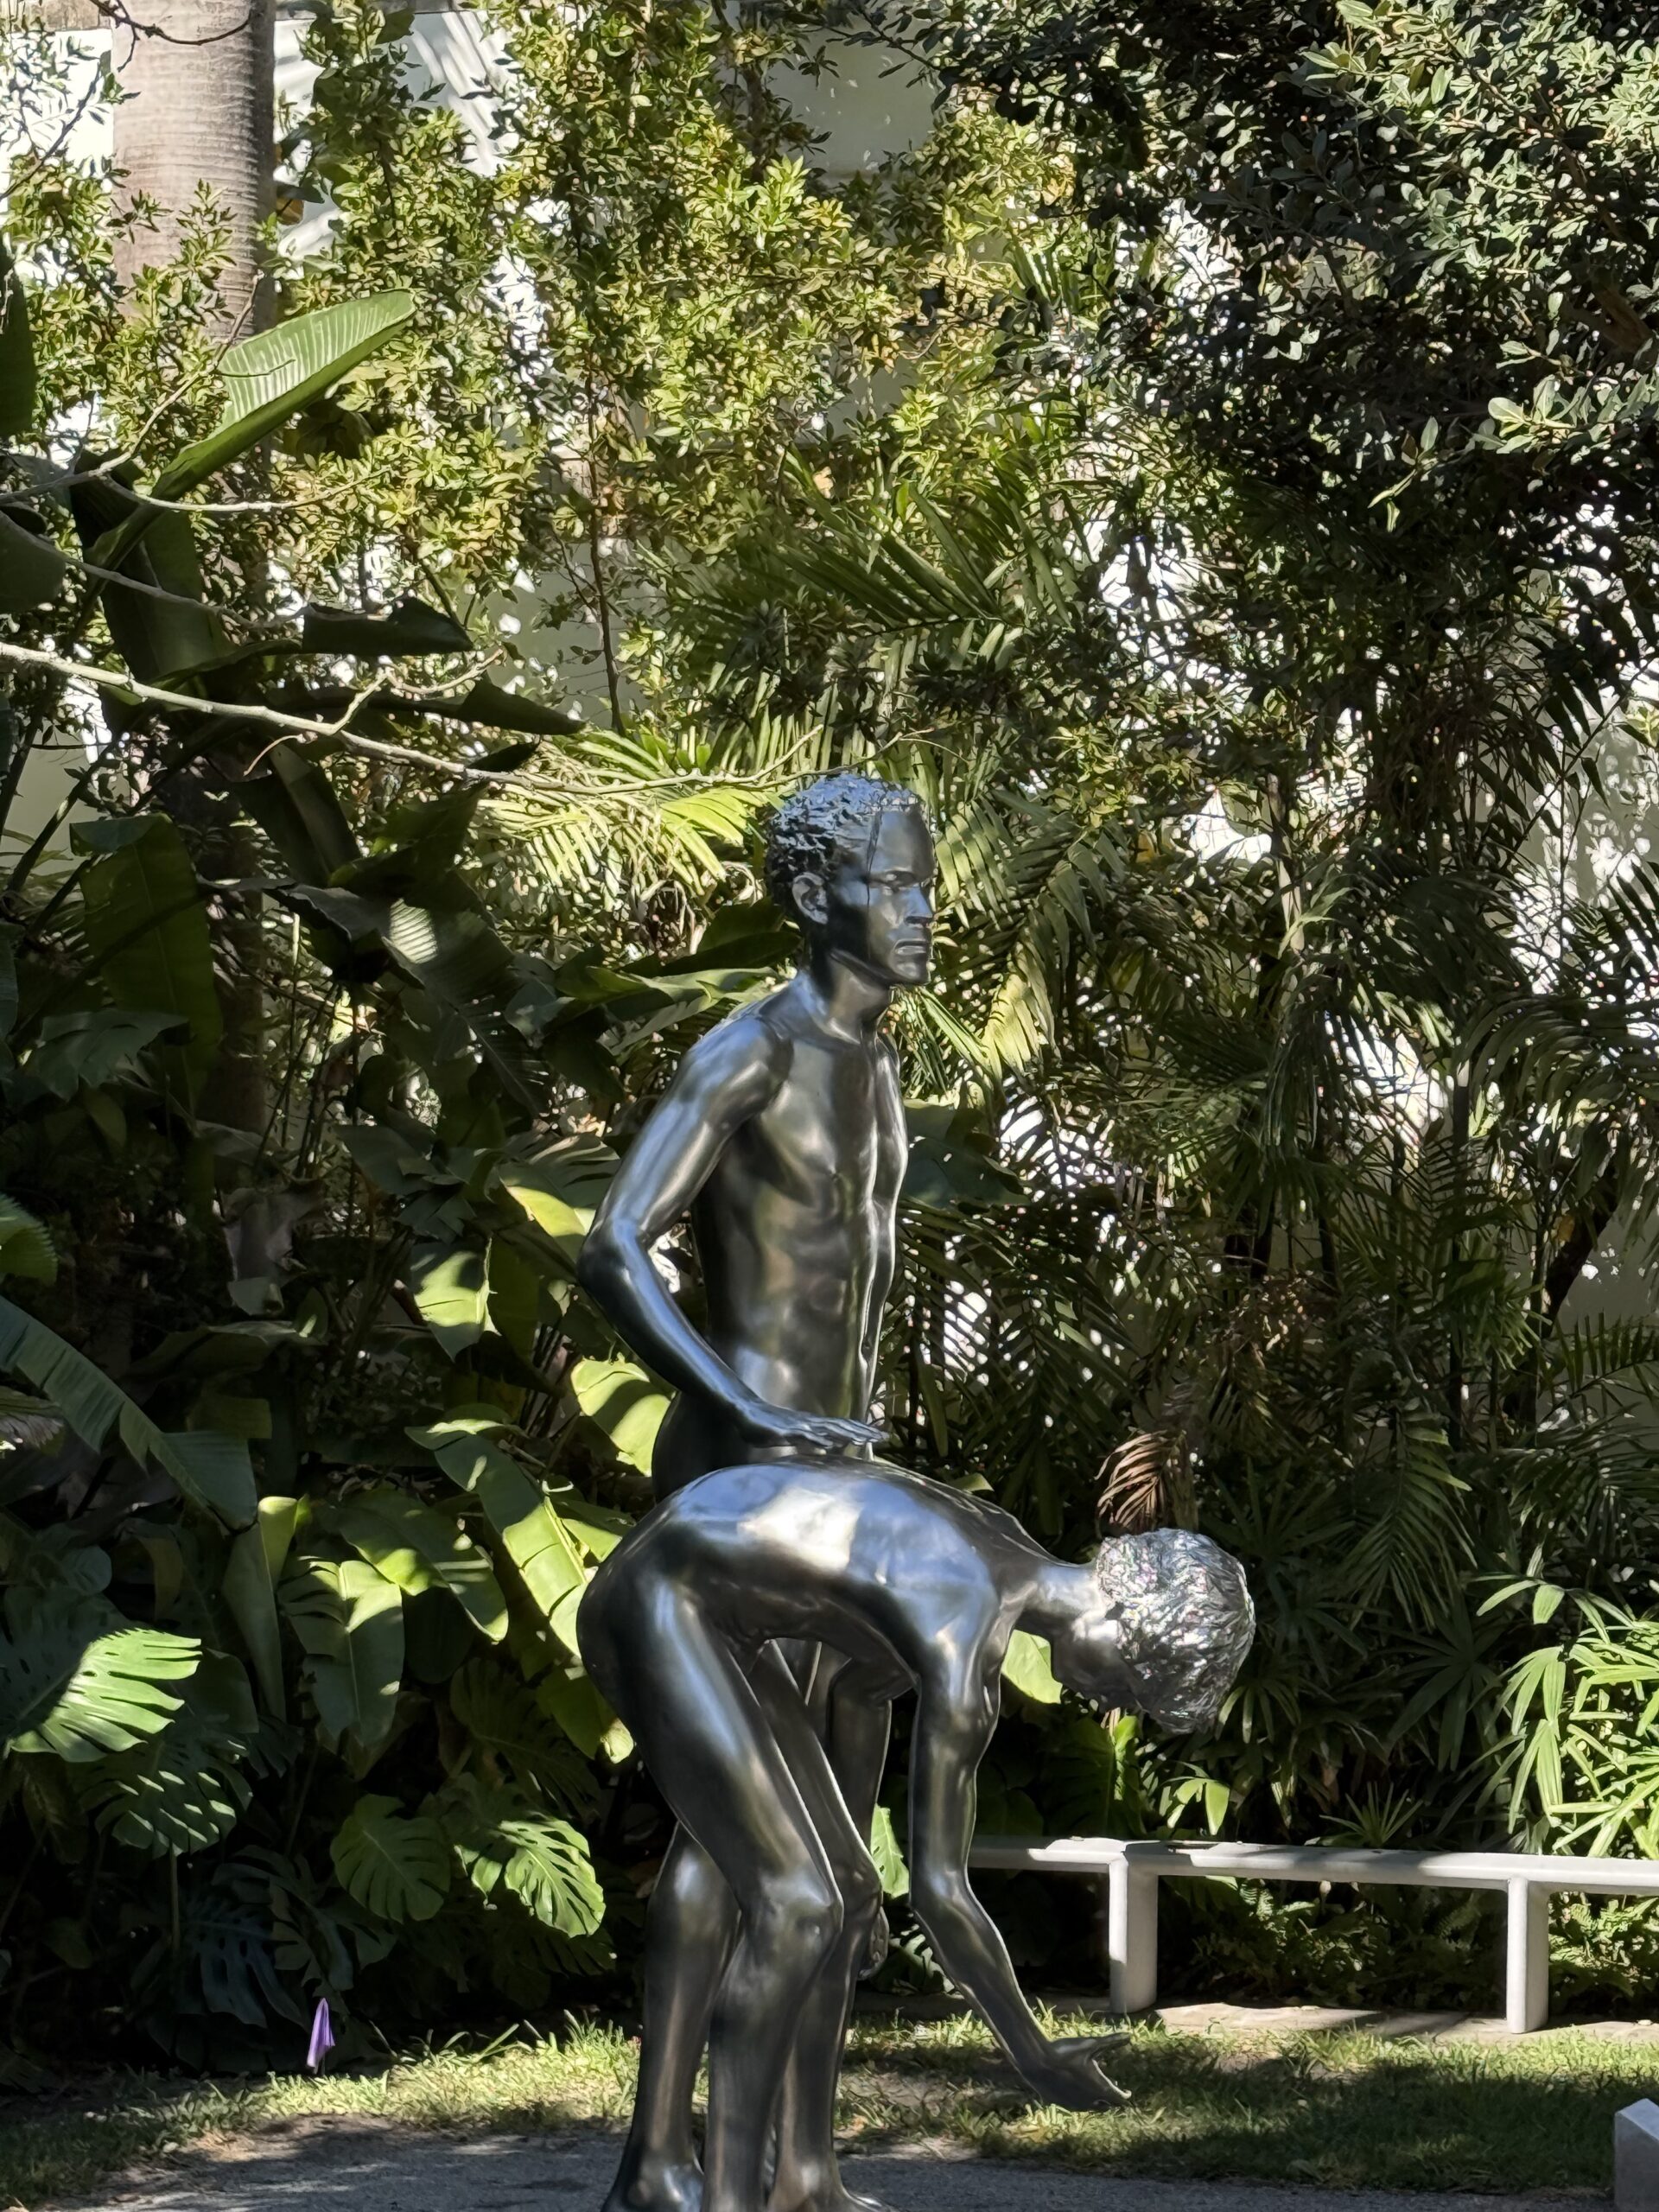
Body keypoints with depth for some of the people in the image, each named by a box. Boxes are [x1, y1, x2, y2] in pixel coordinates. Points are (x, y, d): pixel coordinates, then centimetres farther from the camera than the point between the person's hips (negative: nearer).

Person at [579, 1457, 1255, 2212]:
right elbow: (938, 1889, -22)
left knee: (848, 1892, 9)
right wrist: (1032, 2054, -13)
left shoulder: (1007, 1547, -1)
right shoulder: (966, 1647, -26)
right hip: (657, 1602, -10)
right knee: (794, 1904, -17)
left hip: (718, 1618, 10)